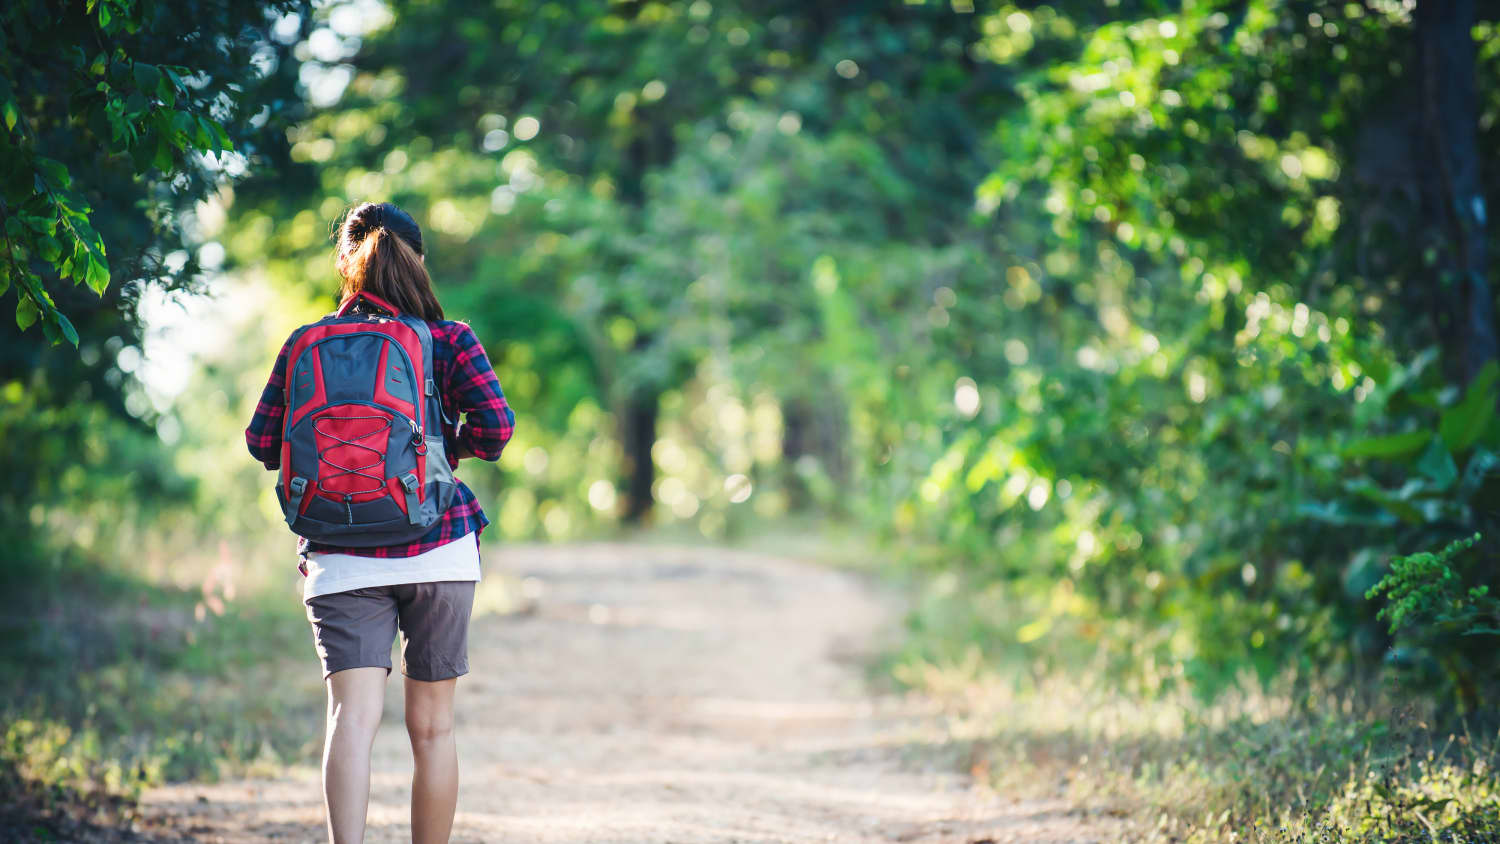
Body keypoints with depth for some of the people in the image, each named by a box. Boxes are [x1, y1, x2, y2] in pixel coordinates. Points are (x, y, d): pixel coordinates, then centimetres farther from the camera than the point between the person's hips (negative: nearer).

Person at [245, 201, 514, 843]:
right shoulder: (449, 339, 1)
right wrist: (455, 445, 10)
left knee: (352, 715, -11)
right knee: (431, 726, 10)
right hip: (438, 549, 0)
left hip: (341, 560, 0)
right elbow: (496, 426, -10)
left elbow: (262, 441, 5)